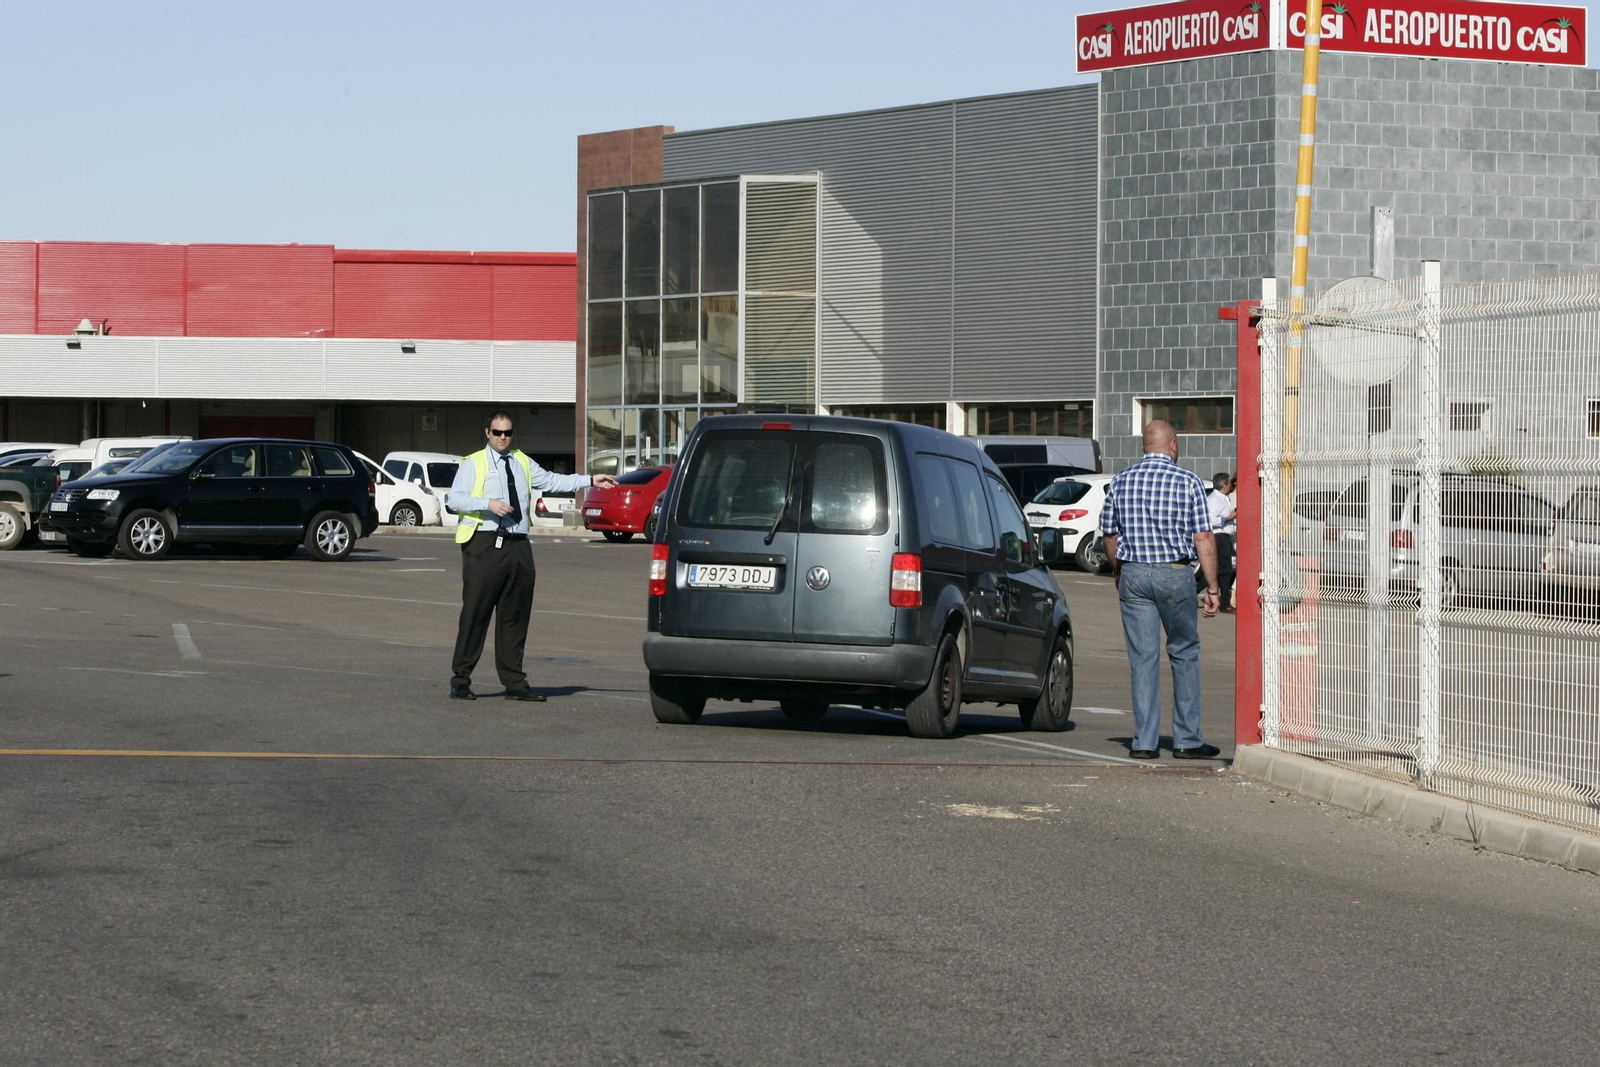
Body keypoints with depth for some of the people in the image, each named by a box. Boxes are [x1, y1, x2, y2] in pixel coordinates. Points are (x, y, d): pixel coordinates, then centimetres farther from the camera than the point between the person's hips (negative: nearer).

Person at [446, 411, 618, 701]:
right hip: (485, 545, -5)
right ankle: (460, 680, -1)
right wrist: (488, 504, -20)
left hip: (518, 546, 5)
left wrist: (590, 481, 10)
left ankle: (514, 683, 13)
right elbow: (454, 498, -7)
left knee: (515, 616, 8)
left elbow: (552, 481, 17)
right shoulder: (473, 464, 3)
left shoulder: (523, 464, 20)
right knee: (475, 613, -6)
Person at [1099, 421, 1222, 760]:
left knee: (1143, 658, 5)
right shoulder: (1188, 482, -4)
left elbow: (1109, 535, 12)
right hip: (1175, 574, -2)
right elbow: (1203, 538, -8)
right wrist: (1212, 588, -4)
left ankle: (1144, 742, 2)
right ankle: (1187, 739, 10)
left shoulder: (1121, 482, 5)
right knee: (1184, 654, 10)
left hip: (1133, 575, 2)